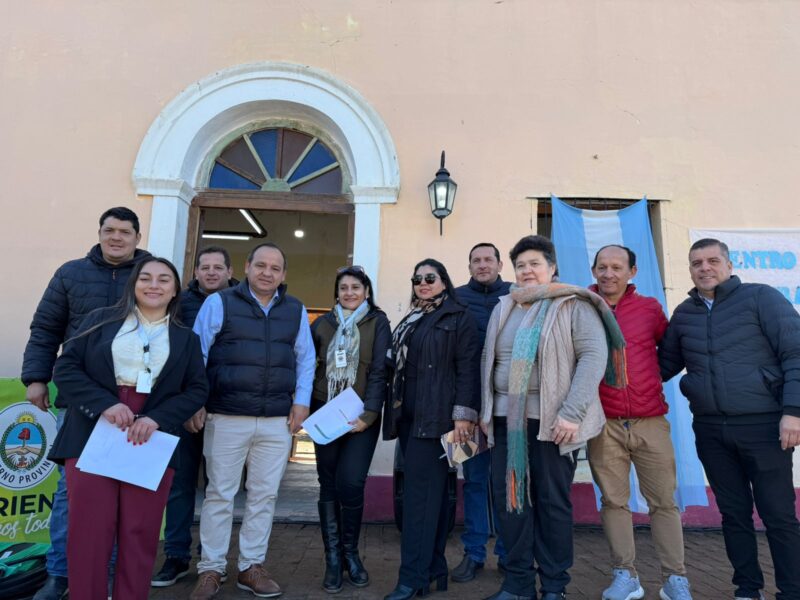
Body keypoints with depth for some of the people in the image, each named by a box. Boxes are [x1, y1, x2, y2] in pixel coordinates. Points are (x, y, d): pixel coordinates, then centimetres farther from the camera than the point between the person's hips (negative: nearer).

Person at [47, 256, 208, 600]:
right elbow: (66, 366, 1)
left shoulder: (186, 338, 10)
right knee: (89, 530, 1)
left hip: (151, 442, 1)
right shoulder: (102, 320, 8)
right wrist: (104, 404, -13)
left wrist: (157, 419, -11)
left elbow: (198, 389, 4)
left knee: (140, 533, 3)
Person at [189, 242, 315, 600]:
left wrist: (302, 402, 4)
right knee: (219, 494, 7)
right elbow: (196, 353, 1)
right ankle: (211, 569, 22)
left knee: (264, 495, 10)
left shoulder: (296, 311, 10)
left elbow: (305, 359, 13)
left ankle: (251, 567, 25)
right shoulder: (219, 303, 1)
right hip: (227, 418, -2)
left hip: (278, 421, 3)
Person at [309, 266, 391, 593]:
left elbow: (379, 371, -7)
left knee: (350, 483, -8)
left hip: (361, 415, -2)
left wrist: (368, 413, -15)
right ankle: (333, 558, 18)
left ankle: (350, 552, 15)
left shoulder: (377, 322, 0)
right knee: (329, 484, 5)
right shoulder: (323, 323, 8)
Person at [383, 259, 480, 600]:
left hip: (436, 415, -6)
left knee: (420, 491, -8)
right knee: (431, 490, 10)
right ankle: (434, 567, 19)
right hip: (408, 415, 7)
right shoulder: (409, 322, 19)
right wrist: (394, 412, 15)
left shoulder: (458, 318, -1)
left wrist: (463, 414, -16)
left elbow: (467, 367, -8)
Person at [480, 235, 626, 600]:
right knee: (510, 498, 7)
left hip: (552, 419, -5)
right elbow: (488, 362, 16)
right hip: (506, 419, 5)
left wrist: (571, 413, -19)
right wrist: (485, 410, 10)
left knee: (553, 501, 5)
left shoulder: (574, 305, -3)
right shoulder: (503, 309, 13)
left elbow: (594, 355, -12)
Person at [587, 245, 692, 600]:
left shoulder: (650, 308, 5)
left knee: (664, 501, 7)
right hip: (603, 424, -1)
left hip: (650, 421, 1)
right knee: (613, 501, 6)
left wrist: (655, 376, 12)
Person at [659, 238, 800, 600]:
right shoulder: (683, 314, 10)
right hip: (710, 429, 4)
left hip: (763, 424, -4)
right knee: (734, 513, 13)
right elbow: (665, 364, 16)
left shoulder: (761, 298, -3)